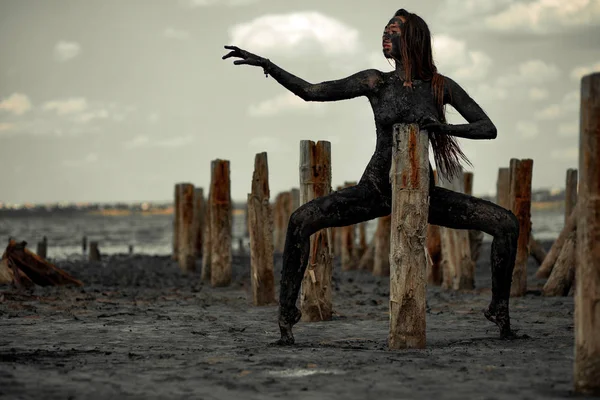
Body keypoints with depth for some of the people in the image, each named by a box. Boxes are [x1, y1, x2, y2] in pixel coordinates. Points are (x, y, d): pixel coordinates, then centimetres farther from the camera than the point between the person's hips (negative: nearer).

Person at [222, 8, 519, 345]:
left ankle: (500, 312, 3)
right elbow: (310, 92, -3)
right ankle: (287, 316, -19)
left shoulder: (441, 87, -2)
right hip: (375, 189, 0)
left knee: (507, 223, -13)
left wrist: (443, 128, -21)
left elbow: (488, 128, -4)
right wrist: (266, 65, -14)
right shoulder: (376, 82, -2)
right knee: (302, 220, -26)